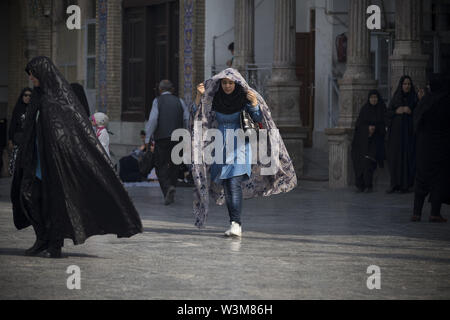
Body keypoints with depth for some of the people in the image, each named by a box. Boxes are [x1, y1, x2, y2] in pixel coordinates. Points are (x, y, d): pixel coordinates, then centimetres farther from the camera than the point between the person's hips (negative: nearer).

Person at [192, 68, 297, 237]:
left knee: (234, 183, -18)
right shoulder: (214, 99, 3)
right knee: (227, 185, 5)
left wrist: (254, 102, -29)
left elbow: (259, 118, -11)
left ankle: (236, 225, -25)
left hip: (239, 145, -4)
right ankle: (234, 222, 14)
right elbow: (198, 113, 1)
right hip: (222, 145, 4)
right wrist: (199, 95, -15)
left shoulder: (244, 98, -5)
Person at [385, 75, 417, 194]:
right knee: (395, 156, -2)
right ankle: (395, 184, 0)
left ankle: (406, 185, -4)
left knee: (407, 156, -5)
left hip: (409, 131, -2)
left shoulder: (414, 98, 4)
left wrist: (409, 111, -14)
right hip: (396, 131, 2)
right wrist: (397, 111, -10)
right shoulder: (395, 98, 9)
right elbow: (388, 113, 6)